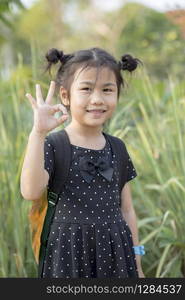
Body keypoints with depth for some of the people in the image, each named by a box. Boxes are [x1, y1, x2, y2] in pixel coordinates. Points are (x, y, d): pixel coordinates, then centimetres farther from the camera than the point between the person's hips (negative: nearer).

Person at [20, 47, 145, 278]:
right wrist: (38, 133, -31)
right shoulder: (53, 146, -7)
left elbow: (127, 210, 11)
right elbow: (31, 192, -26)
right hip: (69, 254, -4)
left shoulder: (117, 149, 6)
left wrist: (136, 264, 12)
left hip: (115, 252, 4)